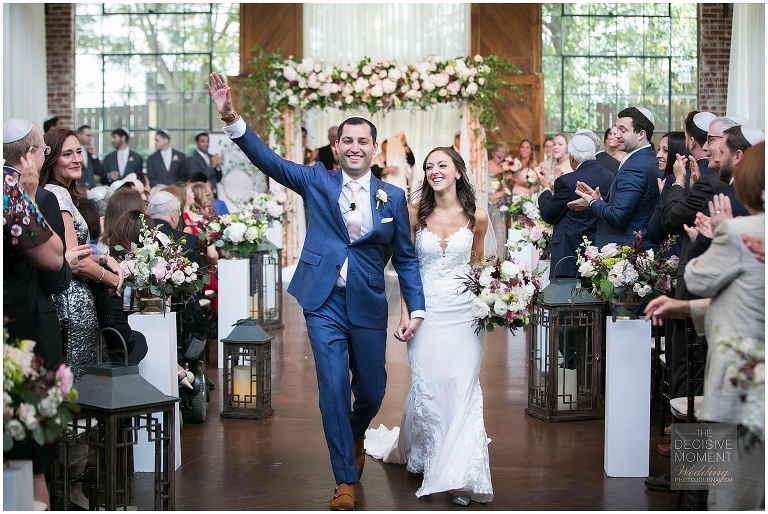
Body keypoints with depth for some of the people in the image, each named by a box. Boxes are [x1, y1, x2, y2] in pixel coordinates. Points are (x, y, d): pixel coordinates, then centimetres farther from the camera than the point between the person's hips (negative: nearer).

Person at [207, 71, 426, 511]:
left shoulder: (393, 197, 2)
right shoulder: (316, 181, 0)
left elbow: (405, 258, 6)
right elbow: (269, 160, -12)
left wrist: (417, 309, -1)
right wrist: (232, 119, -26)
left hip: (368, 305, 2)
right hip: (325, 302, -1)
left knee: (371, 390, 12)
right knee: (333, 389, -4)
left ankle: (355, 436, 48)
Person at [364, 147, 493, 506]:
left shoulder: (476, 217, 0)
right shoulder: (415, 214, 1)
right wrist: (405, 314, -1)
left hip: (464, 313, 0)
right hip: (427, 312, 0)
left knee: (463, 390, -5)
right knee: (426, 389, 1)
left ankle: (459, 476, 2)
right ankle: (417, 451, 31)